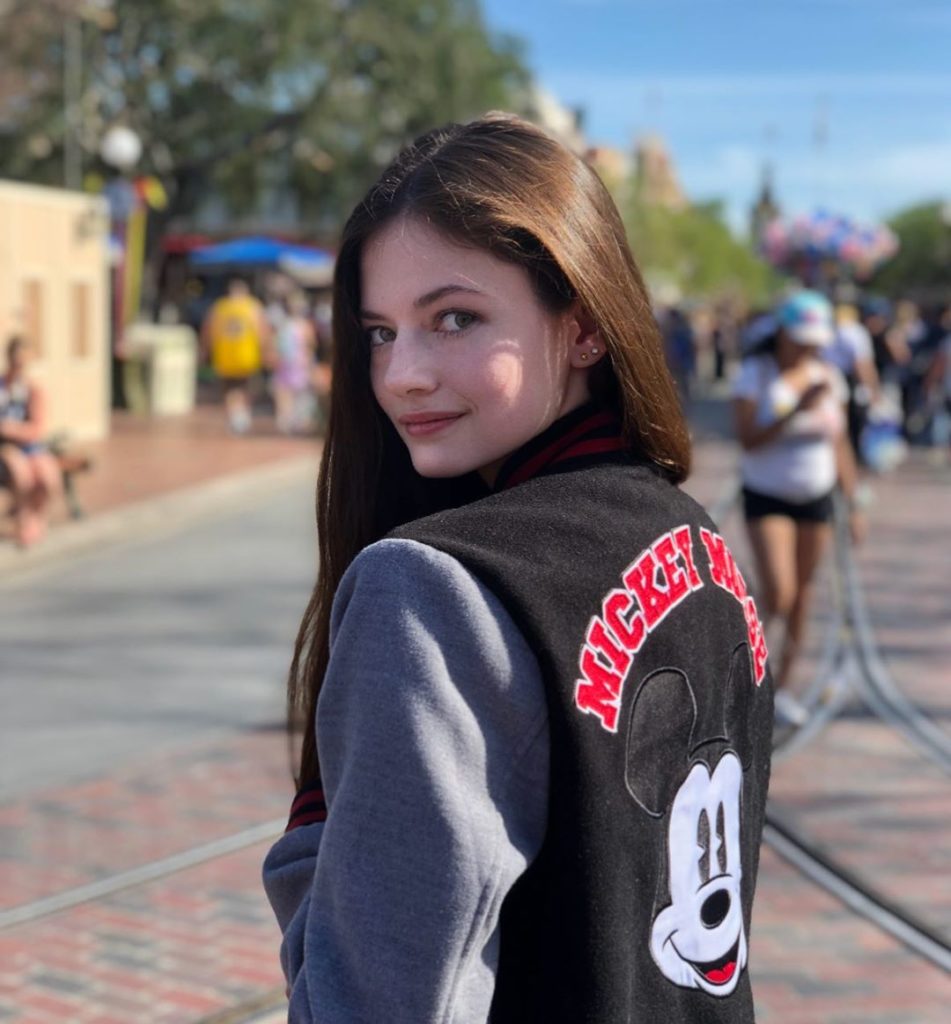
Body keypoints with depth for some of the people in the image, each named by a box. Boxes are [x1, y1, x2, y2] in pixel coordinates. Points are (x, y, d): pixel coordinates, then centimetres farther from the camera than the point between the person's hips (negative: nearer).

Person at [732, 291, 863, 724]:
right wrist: (796, 410, -27)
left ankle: (783, 685, 21)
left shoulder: (828, 376, 2)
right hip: (766, 498, -4)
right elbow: (748, 441, -19)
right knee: (778, 595, -16)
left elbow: (840, 445, 9)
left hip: (816, 498, 4)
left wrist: (853, 504, 7)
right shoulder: (755, 373, -10)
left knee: (802, 595, 7)